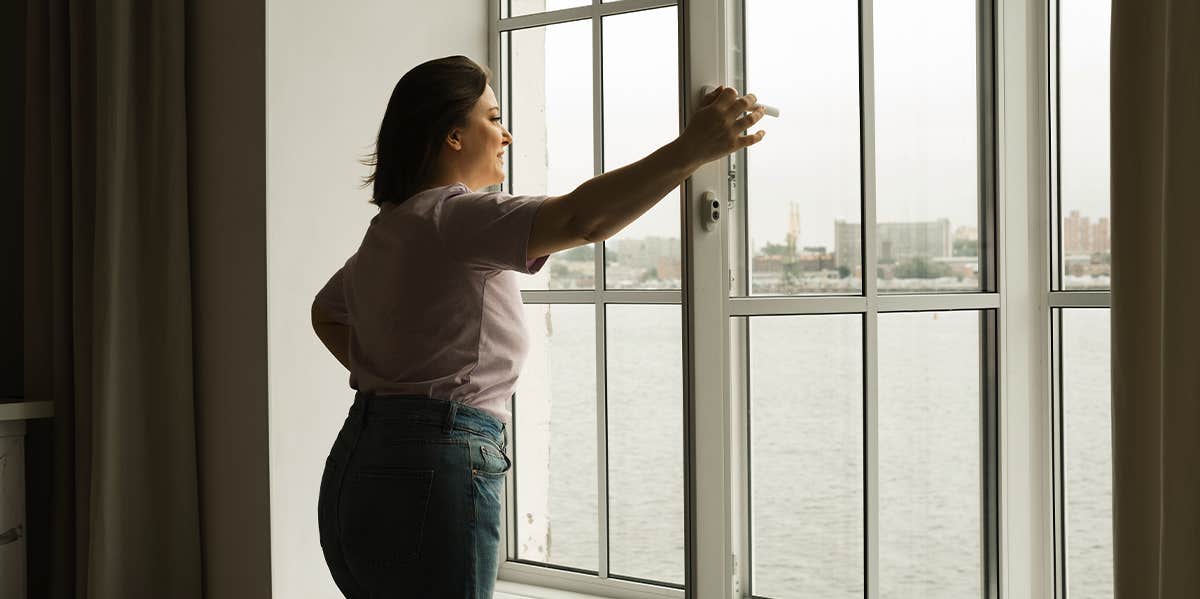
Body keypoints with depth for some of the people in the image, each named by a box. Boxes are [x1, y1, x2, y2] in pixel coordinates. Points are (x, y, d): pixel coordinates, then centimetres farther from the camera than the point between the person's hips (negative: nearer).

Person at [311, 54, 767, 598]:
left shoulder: (388, 228, 17)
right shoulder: (456, 216, -13)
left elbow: (327, 314, 34)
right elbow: (584, 218, -30)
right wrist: (692, 148, -29)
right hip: (430, 475, -10)